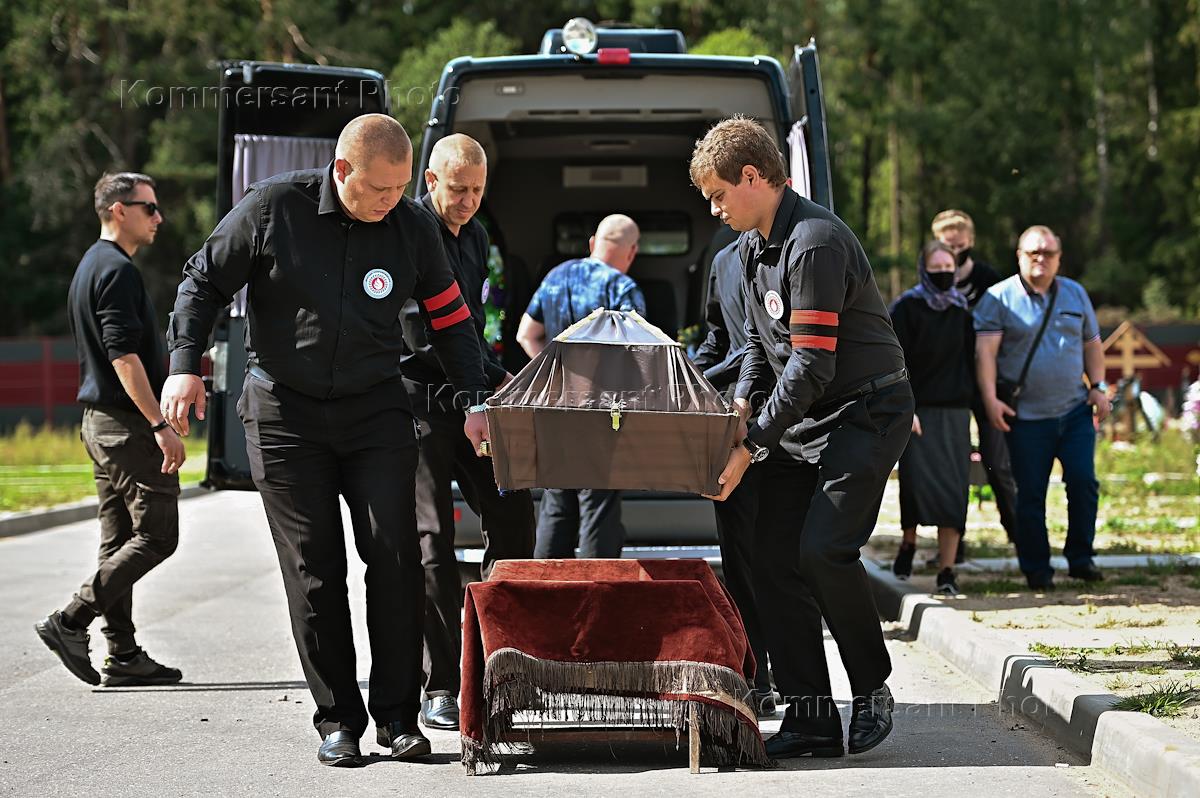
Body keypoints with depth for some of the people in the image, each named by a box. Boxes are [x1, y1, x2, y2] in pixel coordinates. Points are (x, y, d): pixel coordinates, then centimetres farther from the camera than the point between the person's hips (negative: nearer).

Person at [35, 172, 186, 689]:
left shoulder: (90, 267, 18)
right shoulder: (117, 271, -15)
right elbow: (124, 356, -23)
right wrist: (159, 424, -25)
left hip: (99, 421, 10)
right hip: (127, 422, -10)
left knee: (120, 540, 10)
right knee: (155, 535, -6)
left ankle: (123, 656, 11)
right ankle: (71, 622, -8)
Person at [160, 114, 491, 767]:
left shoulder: (413, 228, -2)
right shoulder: (273, 209, -9)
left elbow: (449, 319, 9)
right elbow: (204, 282, 1)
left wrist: (475, 402, 3)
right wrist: (185, 364, -9)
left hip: (376, 409, 2)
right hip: (284, 412, -1)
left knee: (394, 557, -7)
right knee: (314, 570, 0)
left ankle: (397, 716, 2)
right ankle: (337, 719, 9)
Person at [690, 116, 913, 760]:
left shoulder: (815, 243, -22)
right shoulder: (751, 244, 9)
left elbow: (810, 368, -25)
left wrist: (750, 447, -23)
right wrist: (740, 404, 1)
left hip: (867, 411, -9)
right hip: (809, 418, 9)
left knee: (824, 548, -22)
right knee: (773, 555, -1)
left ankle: (873, 692, -2)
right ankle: (811, 717, 2)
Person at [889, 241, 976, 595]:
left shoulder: (962, 310, 11)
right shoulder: (907, 308, -1)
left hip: (955, 410, 3)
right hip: (918, 411, -3)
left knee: (953, 490, -3)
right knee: (917, 482, -11)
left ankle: (946, 570, -2)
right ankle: (909, 542, 17)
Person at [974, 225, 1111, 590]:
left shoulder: (1075, 294, 13)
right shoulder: (998, 299, -2)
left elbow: (1092, 345, 20)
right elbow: (985, 351, -10)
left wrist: (1098, 387, 8)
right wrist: (990, 398, -21)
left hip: (1074, 410, 3)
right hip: (1025, 416, -3)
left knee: (1083, 480, -7)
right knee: (1030, 495, 0)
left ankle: (1080, 558, 8)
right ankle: (1036, 570, 11)